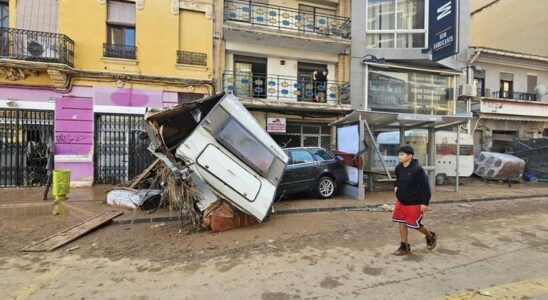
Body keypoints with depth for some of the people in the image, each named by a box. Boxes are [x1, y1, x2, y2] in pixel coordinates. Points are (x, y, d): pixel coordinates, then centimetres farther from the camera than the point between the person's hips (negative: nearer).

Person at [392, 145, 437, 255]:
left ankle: (431, 236, 37)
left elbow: (425, 186, -17)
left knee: (415, 224, 5)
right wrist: (396, 186, 7)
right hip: (401, 202, 7)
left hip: (414, 203, -6)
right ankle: (405, 246, 21)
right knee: (402, 222, 8)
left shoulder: (417, 169, -20)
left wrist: (425, 203, -17)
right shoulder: (399, 168, 0)